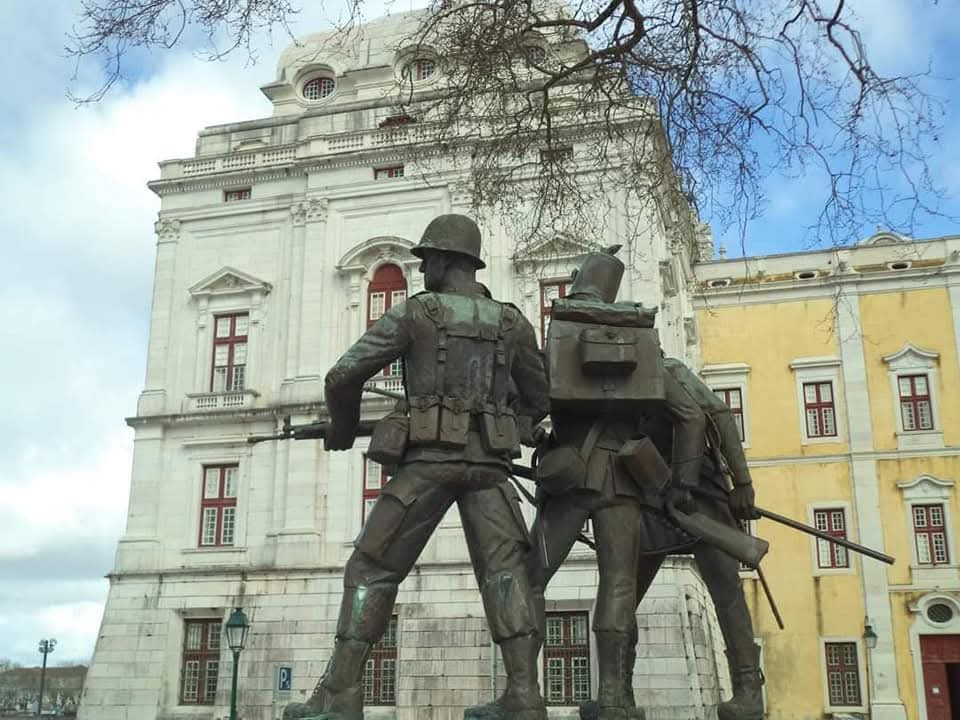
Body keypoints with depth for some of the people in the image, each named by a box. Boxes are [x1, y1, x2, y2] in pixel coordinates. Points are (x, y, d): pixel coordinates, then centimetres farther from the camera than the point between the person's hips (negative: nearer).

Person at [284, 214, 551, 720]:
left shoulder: (415, 312, 2)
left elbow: (343, 377, -2)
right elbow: (540, 399, 22)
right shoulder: (512, 322, 14)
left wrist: (343, 429, 16)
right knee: (503, 571, 3)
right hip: (487, 463, 4)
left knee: (372, 570, 3)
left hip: (429, 459, -3)